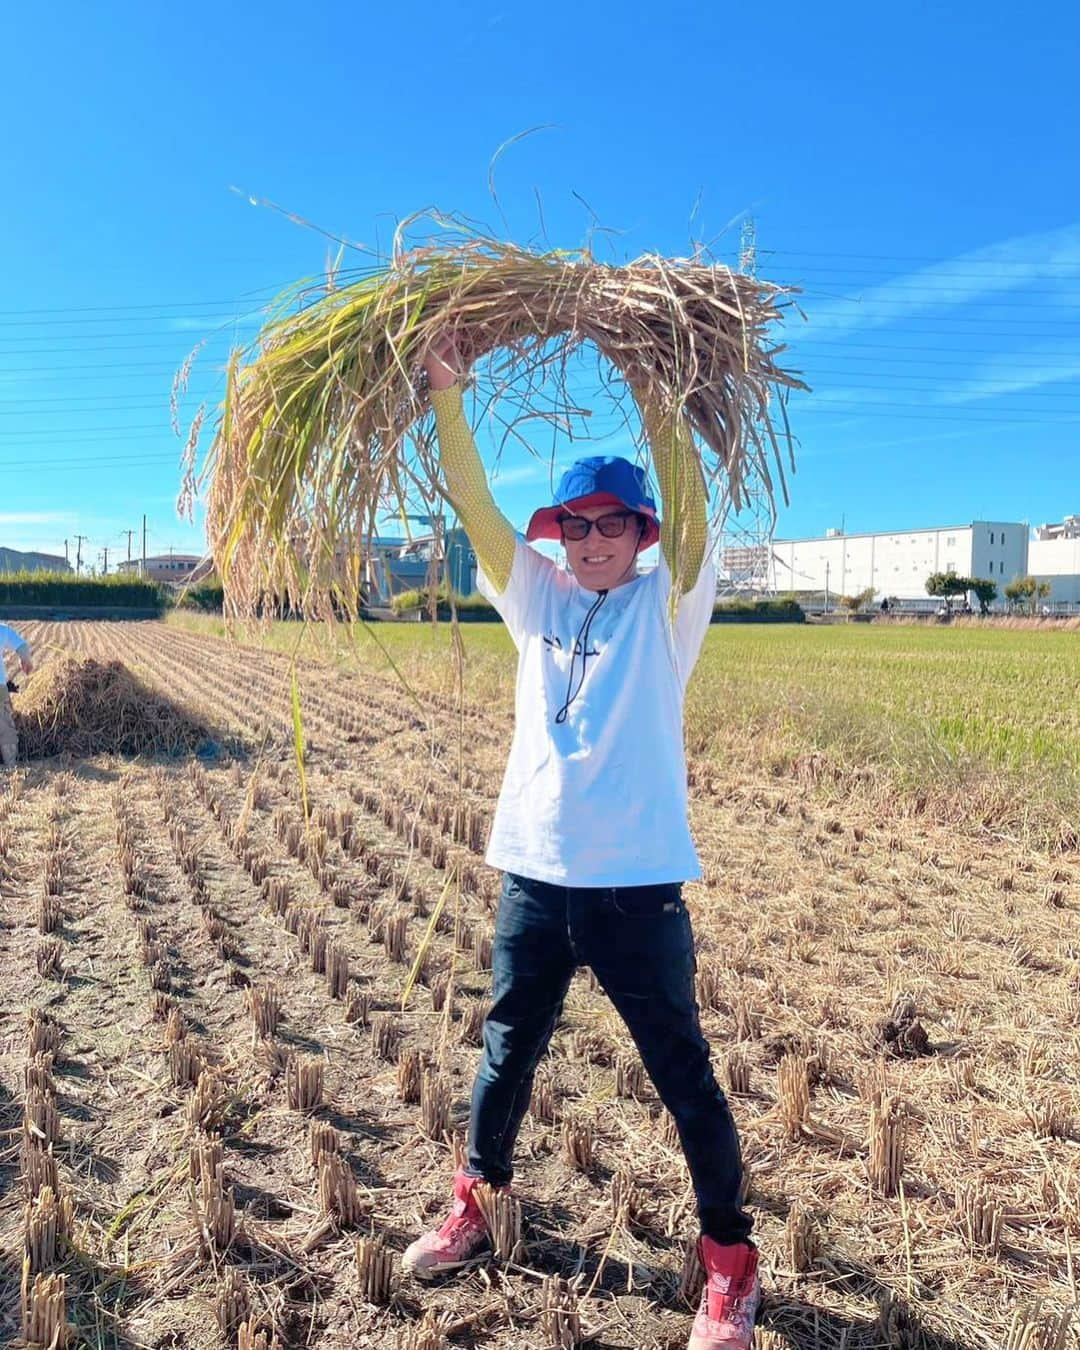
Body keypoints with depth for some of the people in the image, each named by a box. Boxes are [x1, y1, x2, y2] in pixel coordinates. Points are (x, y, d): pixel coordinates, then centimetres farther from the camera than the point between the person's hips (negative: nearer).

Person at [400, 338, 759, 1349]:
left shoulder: (665, 608, -3)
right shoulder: (535, 598, 6)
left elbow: (690, 514, -18)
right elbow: (473, 507, -1)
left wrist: (654, 400, -25)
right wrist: (445, 396, -11)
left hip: (637, 882, -4)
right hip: (534, 873, 4)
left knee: (682, 1073, 9)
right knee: (507, 1051, 20)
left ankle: (729, 1260, 29)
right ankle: (476, 1203, 44)